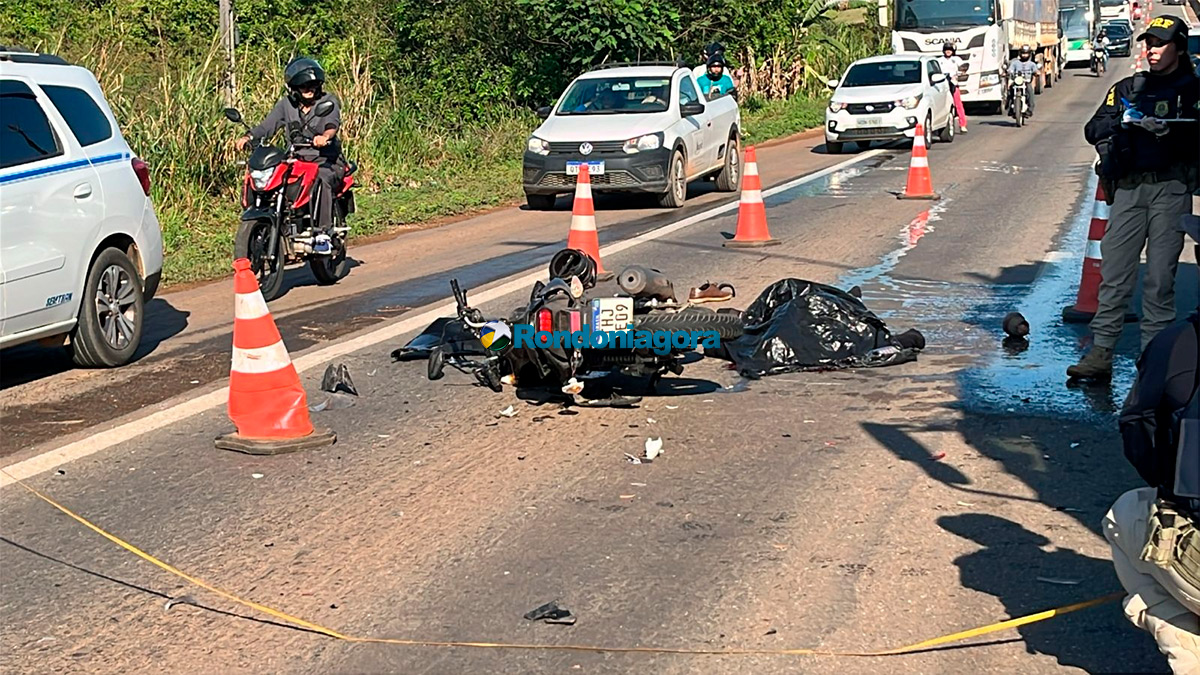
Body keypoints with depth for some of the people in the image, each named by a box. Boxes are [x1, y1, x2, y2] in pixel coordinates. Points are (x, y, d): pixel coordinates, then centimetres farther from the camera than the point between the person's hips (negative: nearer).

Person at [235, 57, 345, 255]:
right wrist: (249, 137, -17)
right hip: (296, 160, 4)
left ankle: (323, 233, -33)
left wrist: (325, 135, -42)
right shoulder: (286, 104, 12)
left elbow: (333, 122, -18)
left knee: (322, 180, -37)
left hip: (326, 160, -4)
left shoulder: (328, 100, 1)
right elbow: (268, 124, 3)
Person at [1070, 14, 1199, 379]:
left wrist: (1168, 131, -22)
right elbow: (1093, 130, 8)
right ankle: (1101, 353, -1)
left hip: (1170, 189, -3)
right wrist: (1121, 120, -10)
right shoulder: (1128, 88, 19)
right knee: (1113, 273, -2)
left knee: (1160, 277, -3)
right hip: (1129, 188, 3)